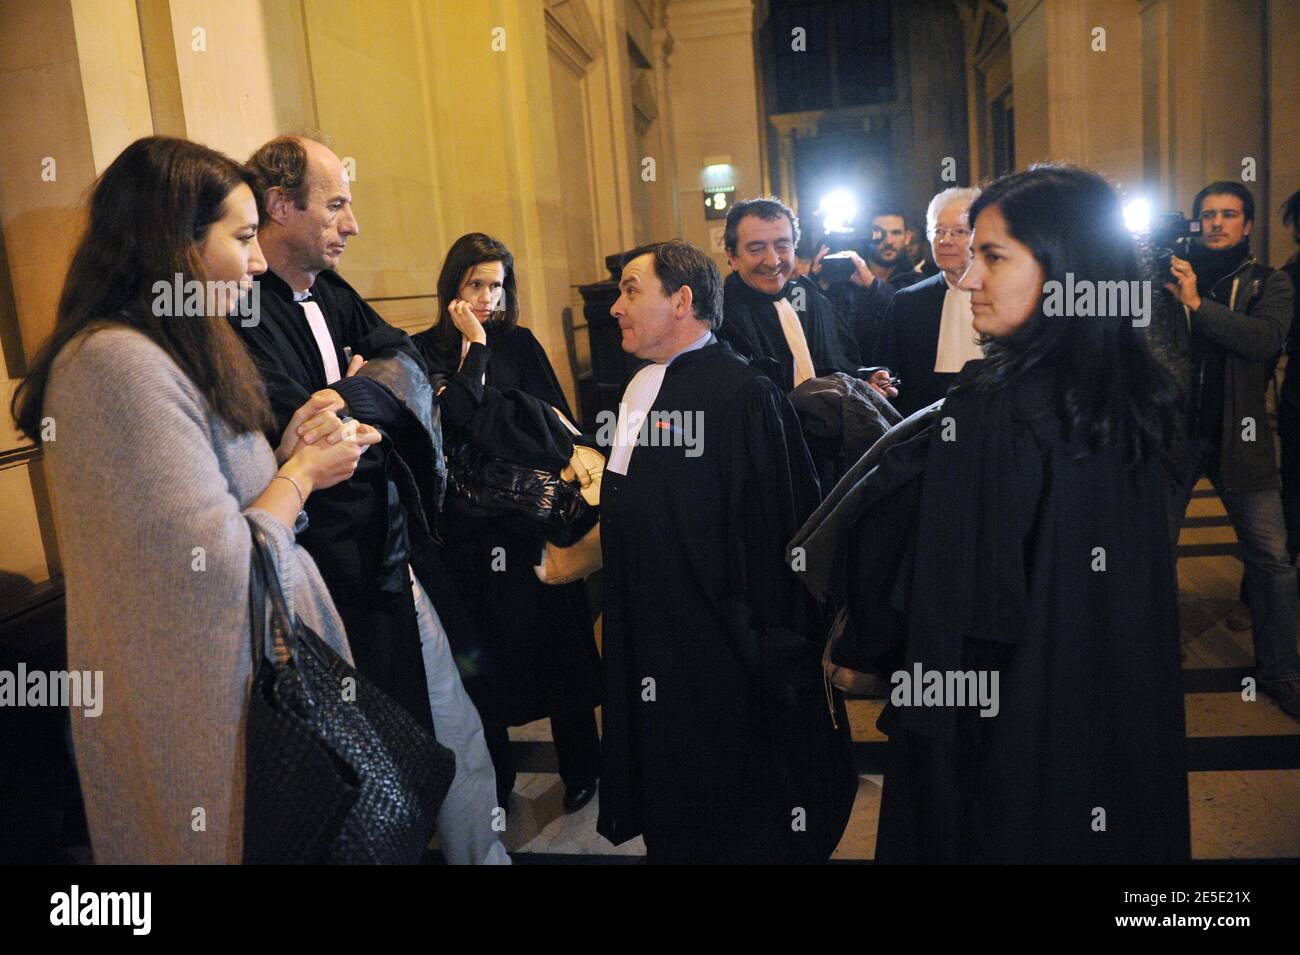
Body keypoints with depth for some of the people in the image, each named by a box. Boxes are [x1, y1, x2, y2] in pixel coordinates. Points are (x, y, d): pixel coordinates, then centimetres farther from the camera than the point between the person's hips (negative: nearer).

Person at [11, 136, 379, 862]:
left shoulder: (161, 354, 10)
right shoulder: (122, 364, -22)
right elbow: (218, 570, -25)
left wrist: (286, 451, 0)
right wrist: (301, 472, -12)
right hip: (205, 706, -10)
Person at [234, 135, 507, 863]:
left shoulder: (334, 295, 12)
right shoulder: (238, 313, -15)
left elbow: (407, 361, -2)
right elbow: (301, 435, -23)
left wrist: (353, 400, -20)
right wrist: (371, 398, -6)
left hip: (405, 568, 8)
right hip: (335, 589, -8)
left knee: (459, 741, 18)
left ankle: (483, 853, 35)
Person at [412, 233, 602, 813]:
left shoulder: (519, 343, 6)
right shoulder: (426, 350, 3)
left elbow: (556, 423, 1)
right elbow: (459, 418, -11)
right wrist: (475, 346, -9)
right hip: (468, 526, 0)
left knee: (556, 638, 6)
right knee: (484, 652, 7)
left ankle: (580, 768, 22)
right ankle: (494, 780, 23)